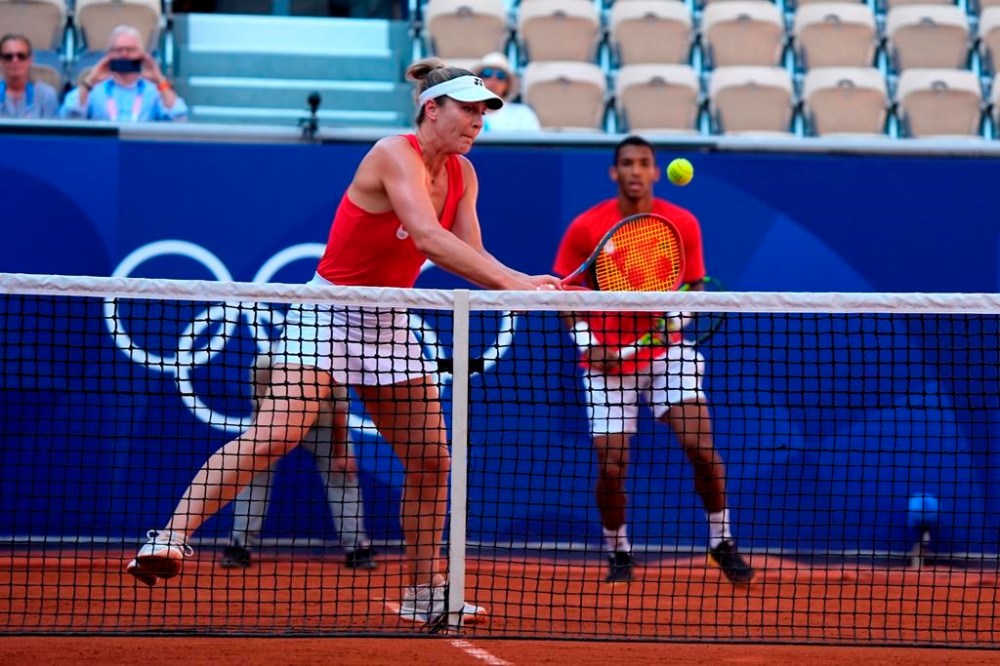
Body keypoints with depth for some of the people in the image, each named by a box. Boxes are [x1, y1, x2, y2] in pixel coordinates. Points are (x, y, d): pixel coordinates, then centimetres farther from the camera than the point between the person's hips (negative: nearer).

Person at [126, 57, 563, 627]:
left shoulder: (462, 174, 5)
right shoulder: (396, 154, -19)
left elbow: (472, 258, 1)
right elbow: (428, 238, -32)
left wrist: (524, 282, -18)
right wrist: (511, 282, -36)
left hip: (389, 324, 8)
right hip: (328, 315, -8)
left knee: (431, 458, 5)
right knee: (273, 437, -22)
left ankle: (426, 591, 17)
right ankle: (170, 538, -19)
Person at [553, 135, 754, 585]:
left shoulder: (683, 224, -3)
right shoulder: (585, 228, -6)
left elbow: (693, 285, 7)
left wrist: (678, 314, -14)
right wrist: (586, 340, -11)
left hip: (666, 350, 1)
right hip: (608, 360, -1)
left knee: (702, 447, -13)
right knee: (611, 466, -5)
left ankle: (722, 542, 5)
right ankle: (617, 552, 18)